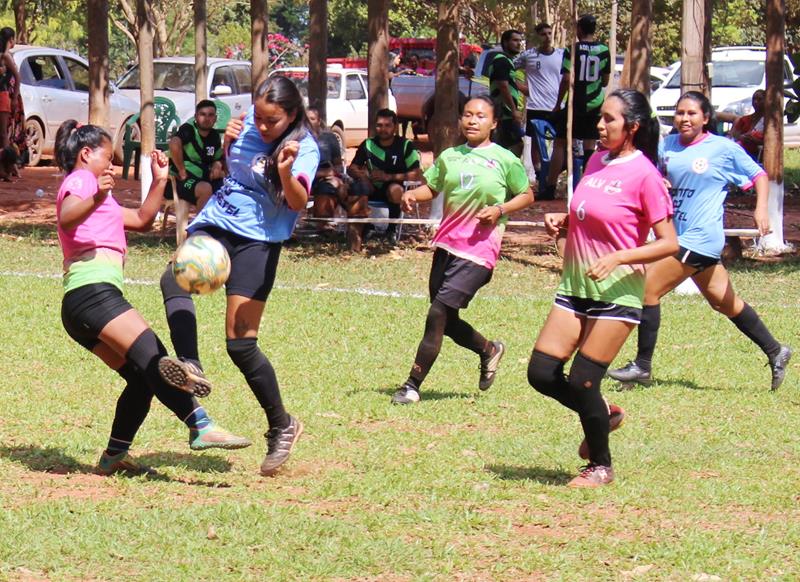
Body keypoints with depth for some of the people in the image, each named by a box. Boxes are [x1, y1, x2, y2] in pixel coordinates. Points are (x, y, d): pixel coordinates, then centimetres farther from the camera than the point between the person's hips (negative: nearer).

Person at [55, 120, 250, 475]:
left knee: (142, 378, 7)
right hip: (92, 290, -10)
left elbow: (142, 220, 36)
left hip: (77, 306, 10)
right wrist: (95, 200, -37)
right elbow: (67, 218, -18)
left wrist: (159, 181, 25)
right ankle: (201, 427, -36)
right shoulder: (79, 179, 5)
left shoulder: (94, 191, 34)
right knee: (152, 356, -22)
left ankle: (114, 457, 7)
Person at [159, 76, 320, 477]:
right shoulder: (248, 123, 6)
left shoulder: (304, 148, -10)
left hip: (257, 240, -6)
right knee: (174, 280, -28)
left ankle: (282, 427, 8)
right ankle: (189, 368, -40)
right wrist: (227, 140, 3)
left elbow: (298, 203, -23)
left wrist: (286, 174, -42)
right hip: (215, 223, 6)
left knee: (240, 343, -9)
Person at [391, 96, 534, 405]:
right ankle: (489, 350, 40)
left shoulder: (505, 160, -1)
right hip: (446, 244, 6)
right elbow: (432, 187, 18)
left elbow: (527, 196, 6)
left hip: (478, 250, -6)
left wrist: (500, 210, -11)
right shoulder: (449, 156, 11)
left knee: (437, 315, -13)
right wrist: (412, 194, -4)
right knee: (447, 321, 12)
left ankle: (412, 384, -7)